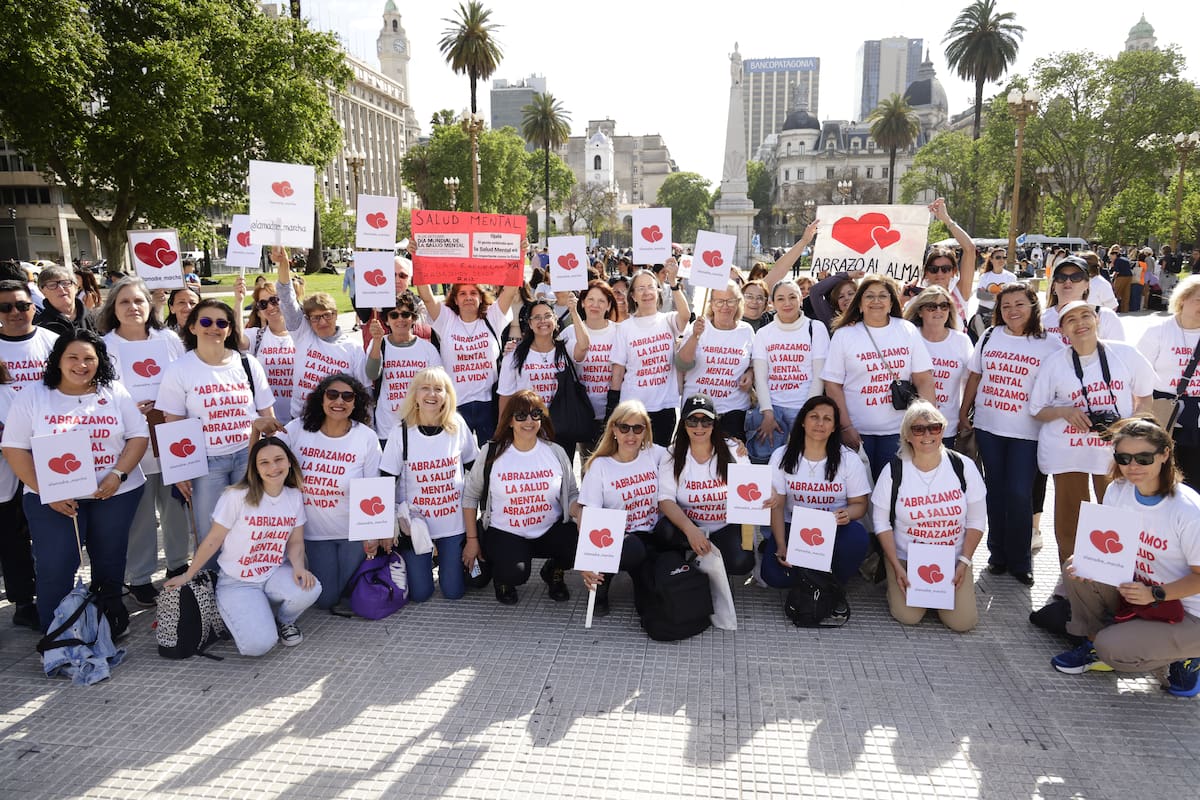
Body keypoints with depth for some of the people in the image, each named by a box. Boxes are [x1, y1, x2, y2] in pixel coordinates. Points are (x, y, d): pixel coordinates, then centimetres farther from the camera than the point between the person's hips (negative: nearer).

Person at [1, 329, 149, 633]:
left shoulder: (115, 393, 5)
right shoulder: (33, 397, 1)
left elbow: (139, 436, 3)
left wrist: (118, 474, -13)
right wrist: (46, 491, -12)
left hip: (116, 493, 1)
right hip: (52, 499, -1)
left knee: (109, 560, 11)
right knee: (54, 567, -5)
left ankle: (110, 615, 31)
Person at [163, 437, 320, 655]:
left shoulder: (294, 496, -2)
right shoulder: (237, 496, -15)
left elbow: (295, 542, 3)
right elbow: (213, 540, -5)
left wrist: (298, 567, -17)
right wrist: (187, 576, 1)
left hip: (275, 574, 4)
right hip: (237, 582, -3)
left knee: (309, 589, -31)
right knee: (258, 645, -24)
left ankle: (284, 620, 6)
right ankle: (241, 616, 13)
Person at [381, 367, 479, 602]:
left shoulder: (458, 425, -4)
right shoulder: (402, 430, -10)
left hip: (453, 521, 1)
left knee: (453, 591, 4)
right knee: (419, 593, 0)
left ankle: (447, 560, 35)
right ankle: (422, 563, 32)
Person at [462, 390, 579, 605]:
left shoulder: (555, 452, 1)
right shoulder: (491, 453, -4)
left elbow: (572, 494, 6)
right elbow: (470, 496, 5)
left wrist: (582, 520, -15)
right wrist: (472, 540, 2)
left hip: (551, 530, 3)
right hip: (504, 533, -2)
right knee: (515, 573, -32)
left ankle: (554, 572, 10)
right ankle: (503, 578, 10)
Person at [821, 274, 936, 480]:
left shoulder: (908, 331, 5)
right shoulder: (843, 335, 0)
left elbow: (924, 380, 2)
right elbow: (833, 386, -2)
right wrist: (845, 427, -9)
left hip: (898, 431, 1)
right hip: (858, 432, -1)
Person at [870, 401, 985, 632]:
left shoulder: (964, 466, -4)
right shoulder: (894, 472, -7)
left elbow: (976, 520, 1)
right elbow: (882, 522, -2)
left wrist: (964, 562, -7)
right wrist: (897, 567, -10)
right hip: (905, 558, -1)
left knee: (962, 621, -11)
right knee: (908, 616, -15)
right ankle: (896, 585, 17)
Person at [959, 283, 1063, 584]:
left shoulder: (1050, 345, -4)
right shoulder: (990, 336, 6)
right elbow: (974, 376, 11)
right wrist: (964, 413, 10)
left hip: (1026, 432, -3)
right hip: (988, 427, 3)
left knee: (1019, 494, -4)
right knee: (995, 490, 12)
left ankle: (1020, 561, 13)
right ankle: (997, 554, 25)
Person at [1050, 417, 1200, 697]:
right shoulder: (1118, 491, -9)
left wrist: (1154, 595, -29)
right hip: (1138, 588, 6)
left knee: (1112, 648, -21)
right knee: (1076, 567, -15)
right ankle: (1094, 643, 6)